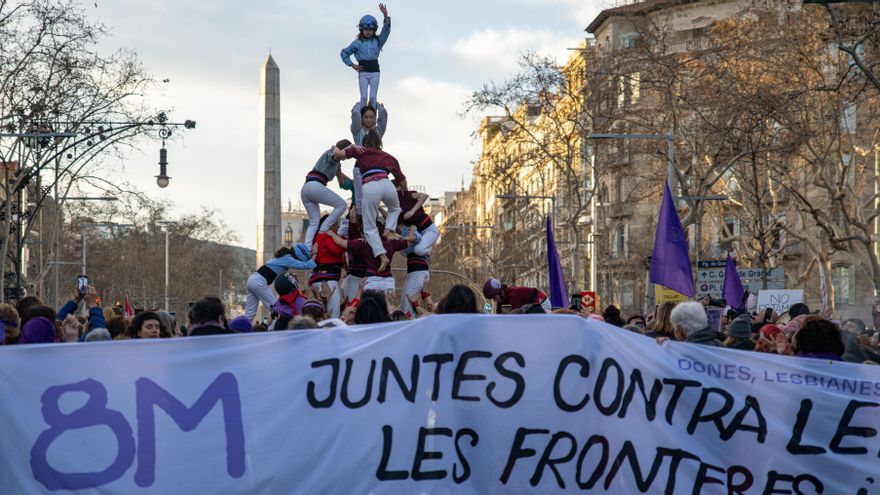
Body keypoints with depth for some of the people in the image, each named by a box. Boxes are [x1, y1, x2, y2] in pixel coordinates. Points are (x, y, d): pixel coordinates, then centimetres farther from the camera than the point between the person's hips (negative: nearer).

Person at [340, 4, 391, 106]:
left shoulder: (377, 41, 5)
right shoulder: (358, 43, 1)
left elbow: (386, 30, -10)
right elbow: (344, 53, 8)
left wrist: (385, 15, -23)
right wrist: (352, 65, -1)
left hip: (375, 72, 1)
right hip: (363, 72, -1)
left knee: (373, 97, -1)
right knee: (364, 97, -5)